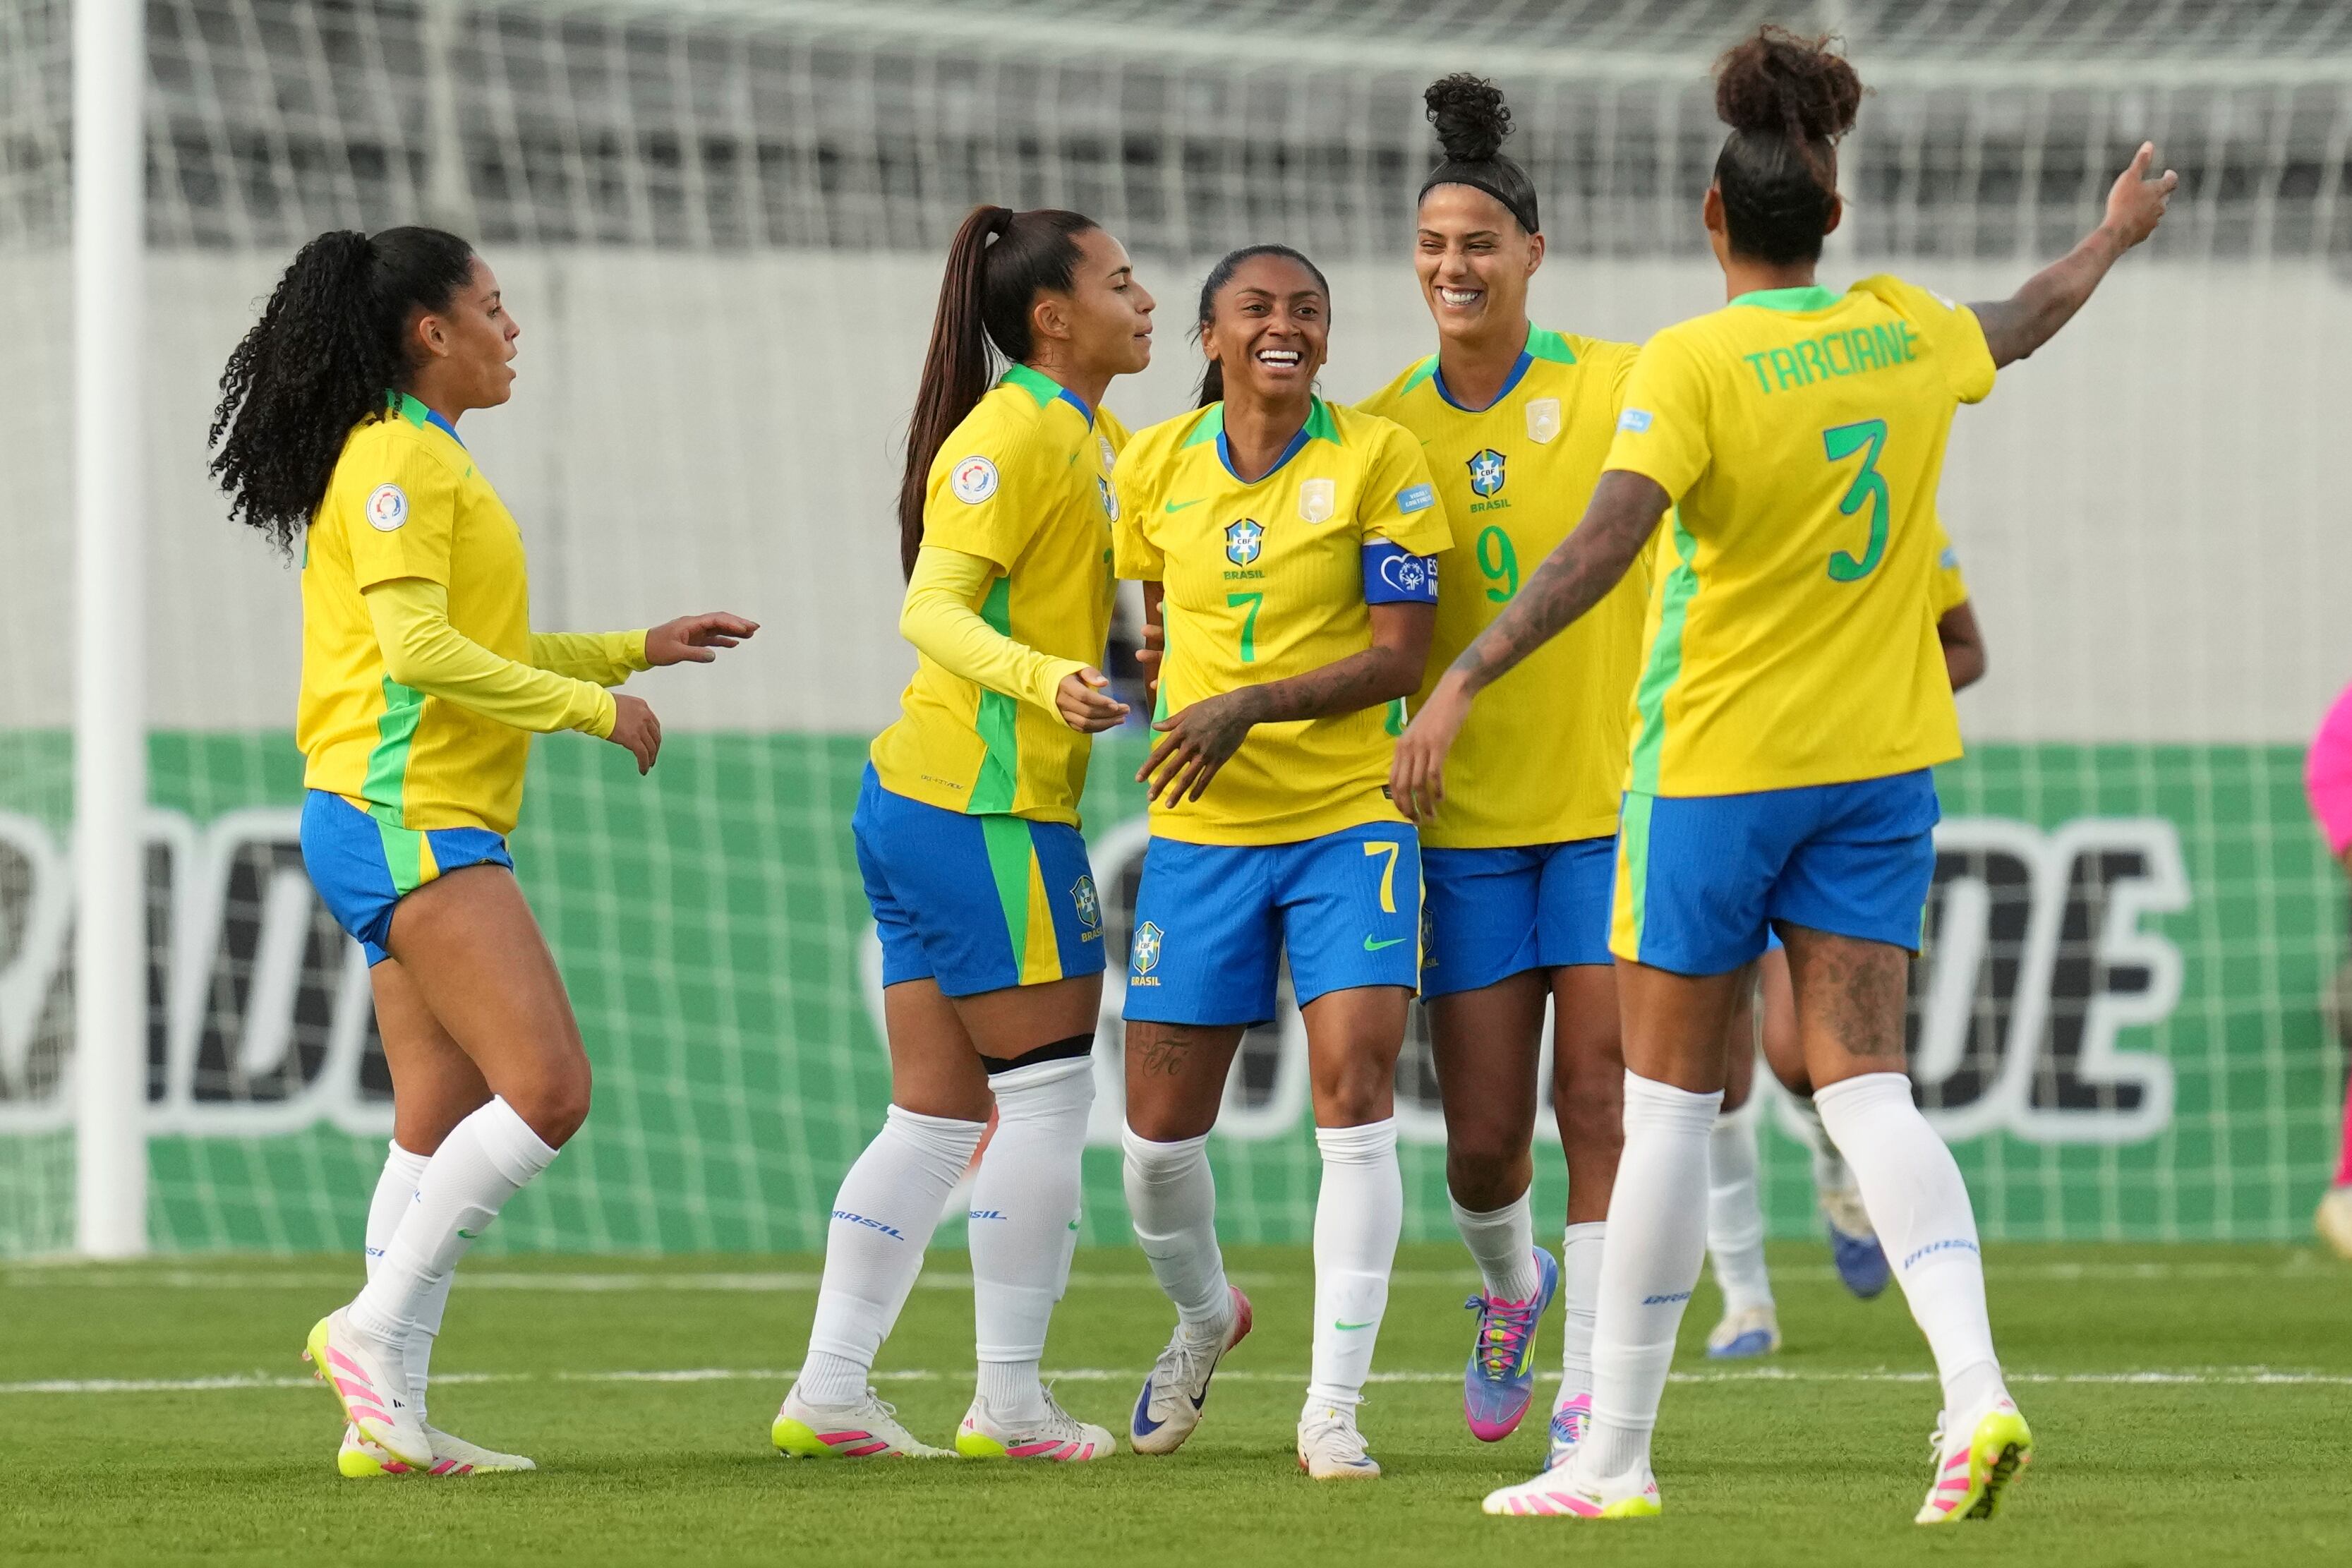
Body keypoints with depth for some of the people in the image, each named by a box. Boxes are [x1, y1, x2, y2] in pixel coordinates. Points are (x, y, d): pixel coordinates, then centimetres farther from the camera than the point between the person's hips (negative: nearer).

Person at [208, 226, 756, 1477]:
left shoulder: (424, 459, 20)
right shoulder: (399, 459, -11)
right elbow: (419, 649, -20)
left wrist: (636, 649, 27)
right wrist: (592, 707, -14)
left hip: (428, 827, 10)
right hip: (409, 822, -10)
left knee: (441, 1125, 6)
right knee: (548, 1089, -16)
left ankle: (389, 1417, 4)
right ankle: (374, 1327, -12)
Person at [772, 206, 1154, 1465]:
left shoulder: (1091, 440, 17)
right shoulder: (1014, 434, -12)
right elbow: (931, 611, -22)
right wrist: (1048, 680, -36)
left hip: (921, 799, 10)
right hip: (985, 806, -10)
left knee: (938, 1115, 8)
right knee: (1047, 1093, -4)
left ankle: (828, 1392, 7)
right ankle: (1010, 1402, 1)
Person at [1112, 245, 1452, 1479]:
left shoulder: (1378, 460, -6)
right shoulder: (1155, 466, 4)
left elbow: (1401, 654, -10)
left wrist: (1252, 705, -19)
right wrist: (1174, 709, 8)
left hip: (1347, 820, -3)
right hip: (1199, 832, 3)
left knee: (1355, 1093, -15)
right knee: (1162, 1125, 4)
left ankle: (1333, 1406, -9)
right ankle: (1204, 1315, 35)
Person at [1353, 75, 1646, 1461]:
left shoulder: (1621, 386, -4)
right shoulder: (1384, 429, 4)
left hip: (1616, 795, -2)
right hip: (1469, 820, 2)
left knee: (1602, 1100, -9)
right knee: (1483, 1136, 3)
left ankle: (1592, 1386, 0)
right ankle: (1511, 1284, 36)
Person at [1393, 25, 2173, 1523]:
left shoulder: (1694, 361, -14)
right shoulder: (1904, 330, 4)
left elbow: (1606, 542, -26)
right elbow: (2021, 326, 26)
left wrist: (1463, 680, -28)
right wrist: (2118, 233, 45)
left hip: (1718, 764, -5)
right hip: (1879, 758, 5)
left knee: (1669, 1107, 4)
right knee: (1868, 1088, 2)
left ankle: (1616, 1455, 9)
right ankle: (1976, 1387, -20)